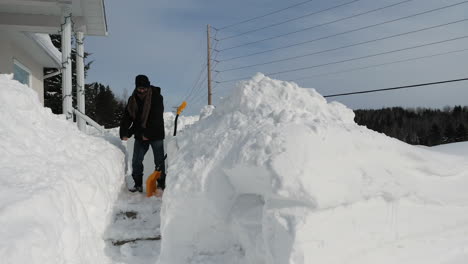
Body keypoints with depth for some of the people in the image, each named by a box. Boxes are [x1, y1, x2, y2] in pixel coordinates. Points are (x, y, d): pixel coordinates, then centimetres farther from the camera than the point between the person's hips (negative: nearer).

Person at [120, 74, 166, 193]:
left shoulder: (156, 97, -12)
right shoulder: (132, 100, 3)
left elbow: (156, 118, -19)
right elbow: (127, 117, 3)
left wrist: (148, 133, -23)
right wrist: (124, 133, -11)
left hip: (156, 135, -4)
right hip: (140, 135, 5)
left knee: (159, 161, 3)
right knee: (136, 161, 4)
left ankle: (161, 184, 14)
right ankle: (138, 184, 16)